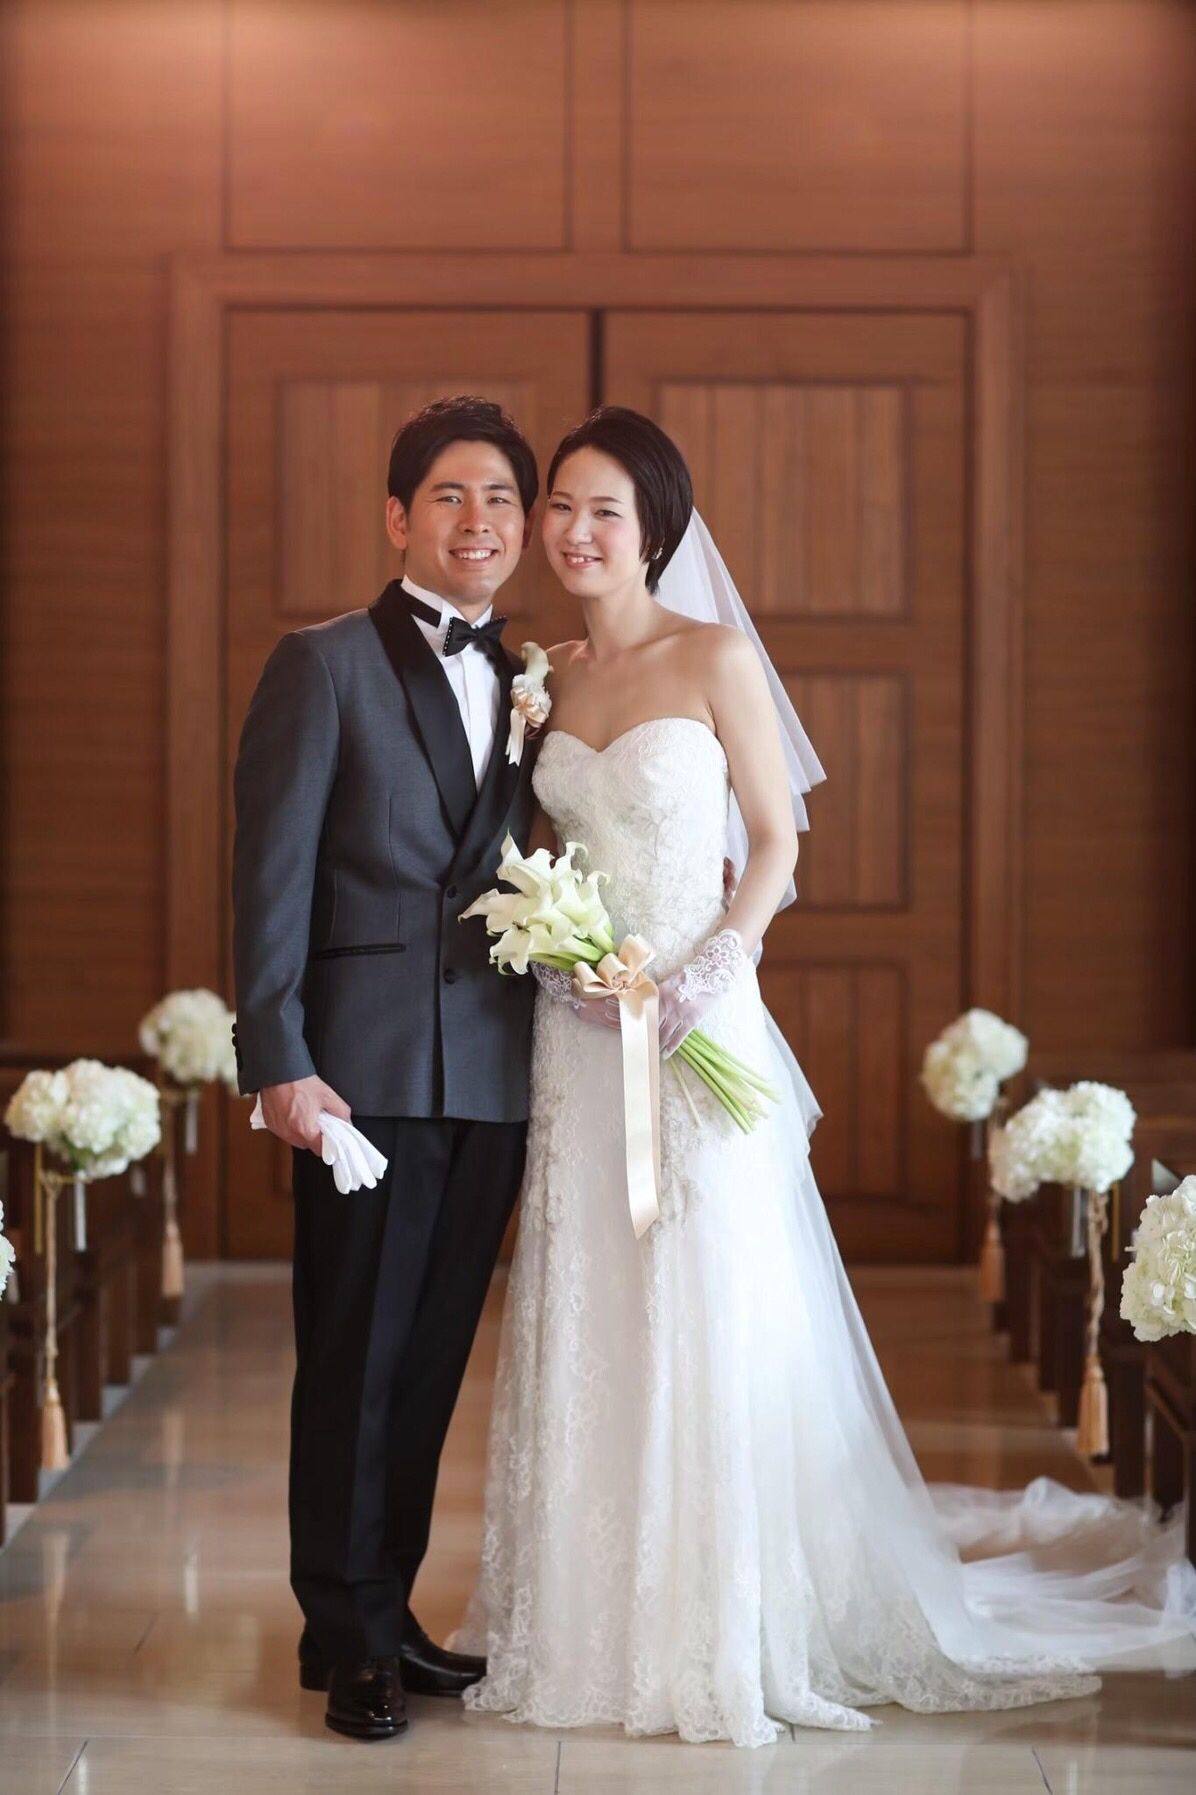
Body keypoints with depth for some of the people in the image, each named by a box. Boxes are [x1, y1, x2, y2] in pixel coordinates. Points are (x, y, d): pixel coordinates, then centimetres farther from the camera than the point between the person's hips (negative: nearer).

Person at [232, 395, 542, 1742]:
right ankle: (345, 1638, 12)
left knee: (432, 1358, 11)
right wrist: (280, 1062, -13)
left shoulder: (531, 685, 14)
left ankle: (385, 1611, 23)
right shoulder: (325, 667, -2)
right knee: (354, 1358, 1)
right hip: (367, 1065, -5)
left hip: (493, 1074, 5)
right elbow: (272, 874, -7)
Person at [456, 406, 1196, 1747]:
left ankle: (724, 1627, 9)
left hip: (694, 1029, -5)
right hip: (576, 1033, 5)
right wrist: (544, 941, 0)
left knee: (708, 1320, -2)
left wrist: (711, 968, -18)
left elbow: (776, 839, -5)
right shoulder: (554, 673, 10)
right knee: (581, 1322, 8)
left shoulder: (716, 657, -6)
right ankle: (588, 1619, 18)